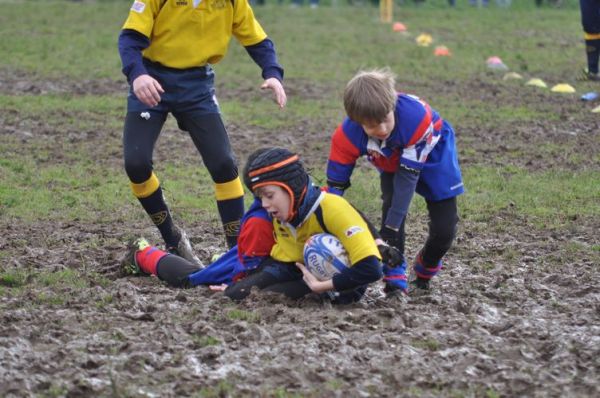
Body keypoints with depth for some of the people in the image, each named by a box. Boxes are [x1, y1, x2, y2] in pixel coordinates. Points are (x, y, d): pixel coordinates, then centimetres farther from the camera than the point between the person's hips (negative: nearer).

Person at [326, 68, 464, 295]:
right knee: (391, 209, -24)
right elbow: (335, 184, -26)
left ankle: (422, 275, 23)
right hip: (392, 162, 2)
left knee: (444, 231, -4)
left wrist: (391, 226, -40)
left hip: (432, 155, -2)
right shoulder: (347, 135, -35)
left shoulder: (416, 116, -46)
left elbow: (409, 174, -40)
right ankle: (394, 278, -12)